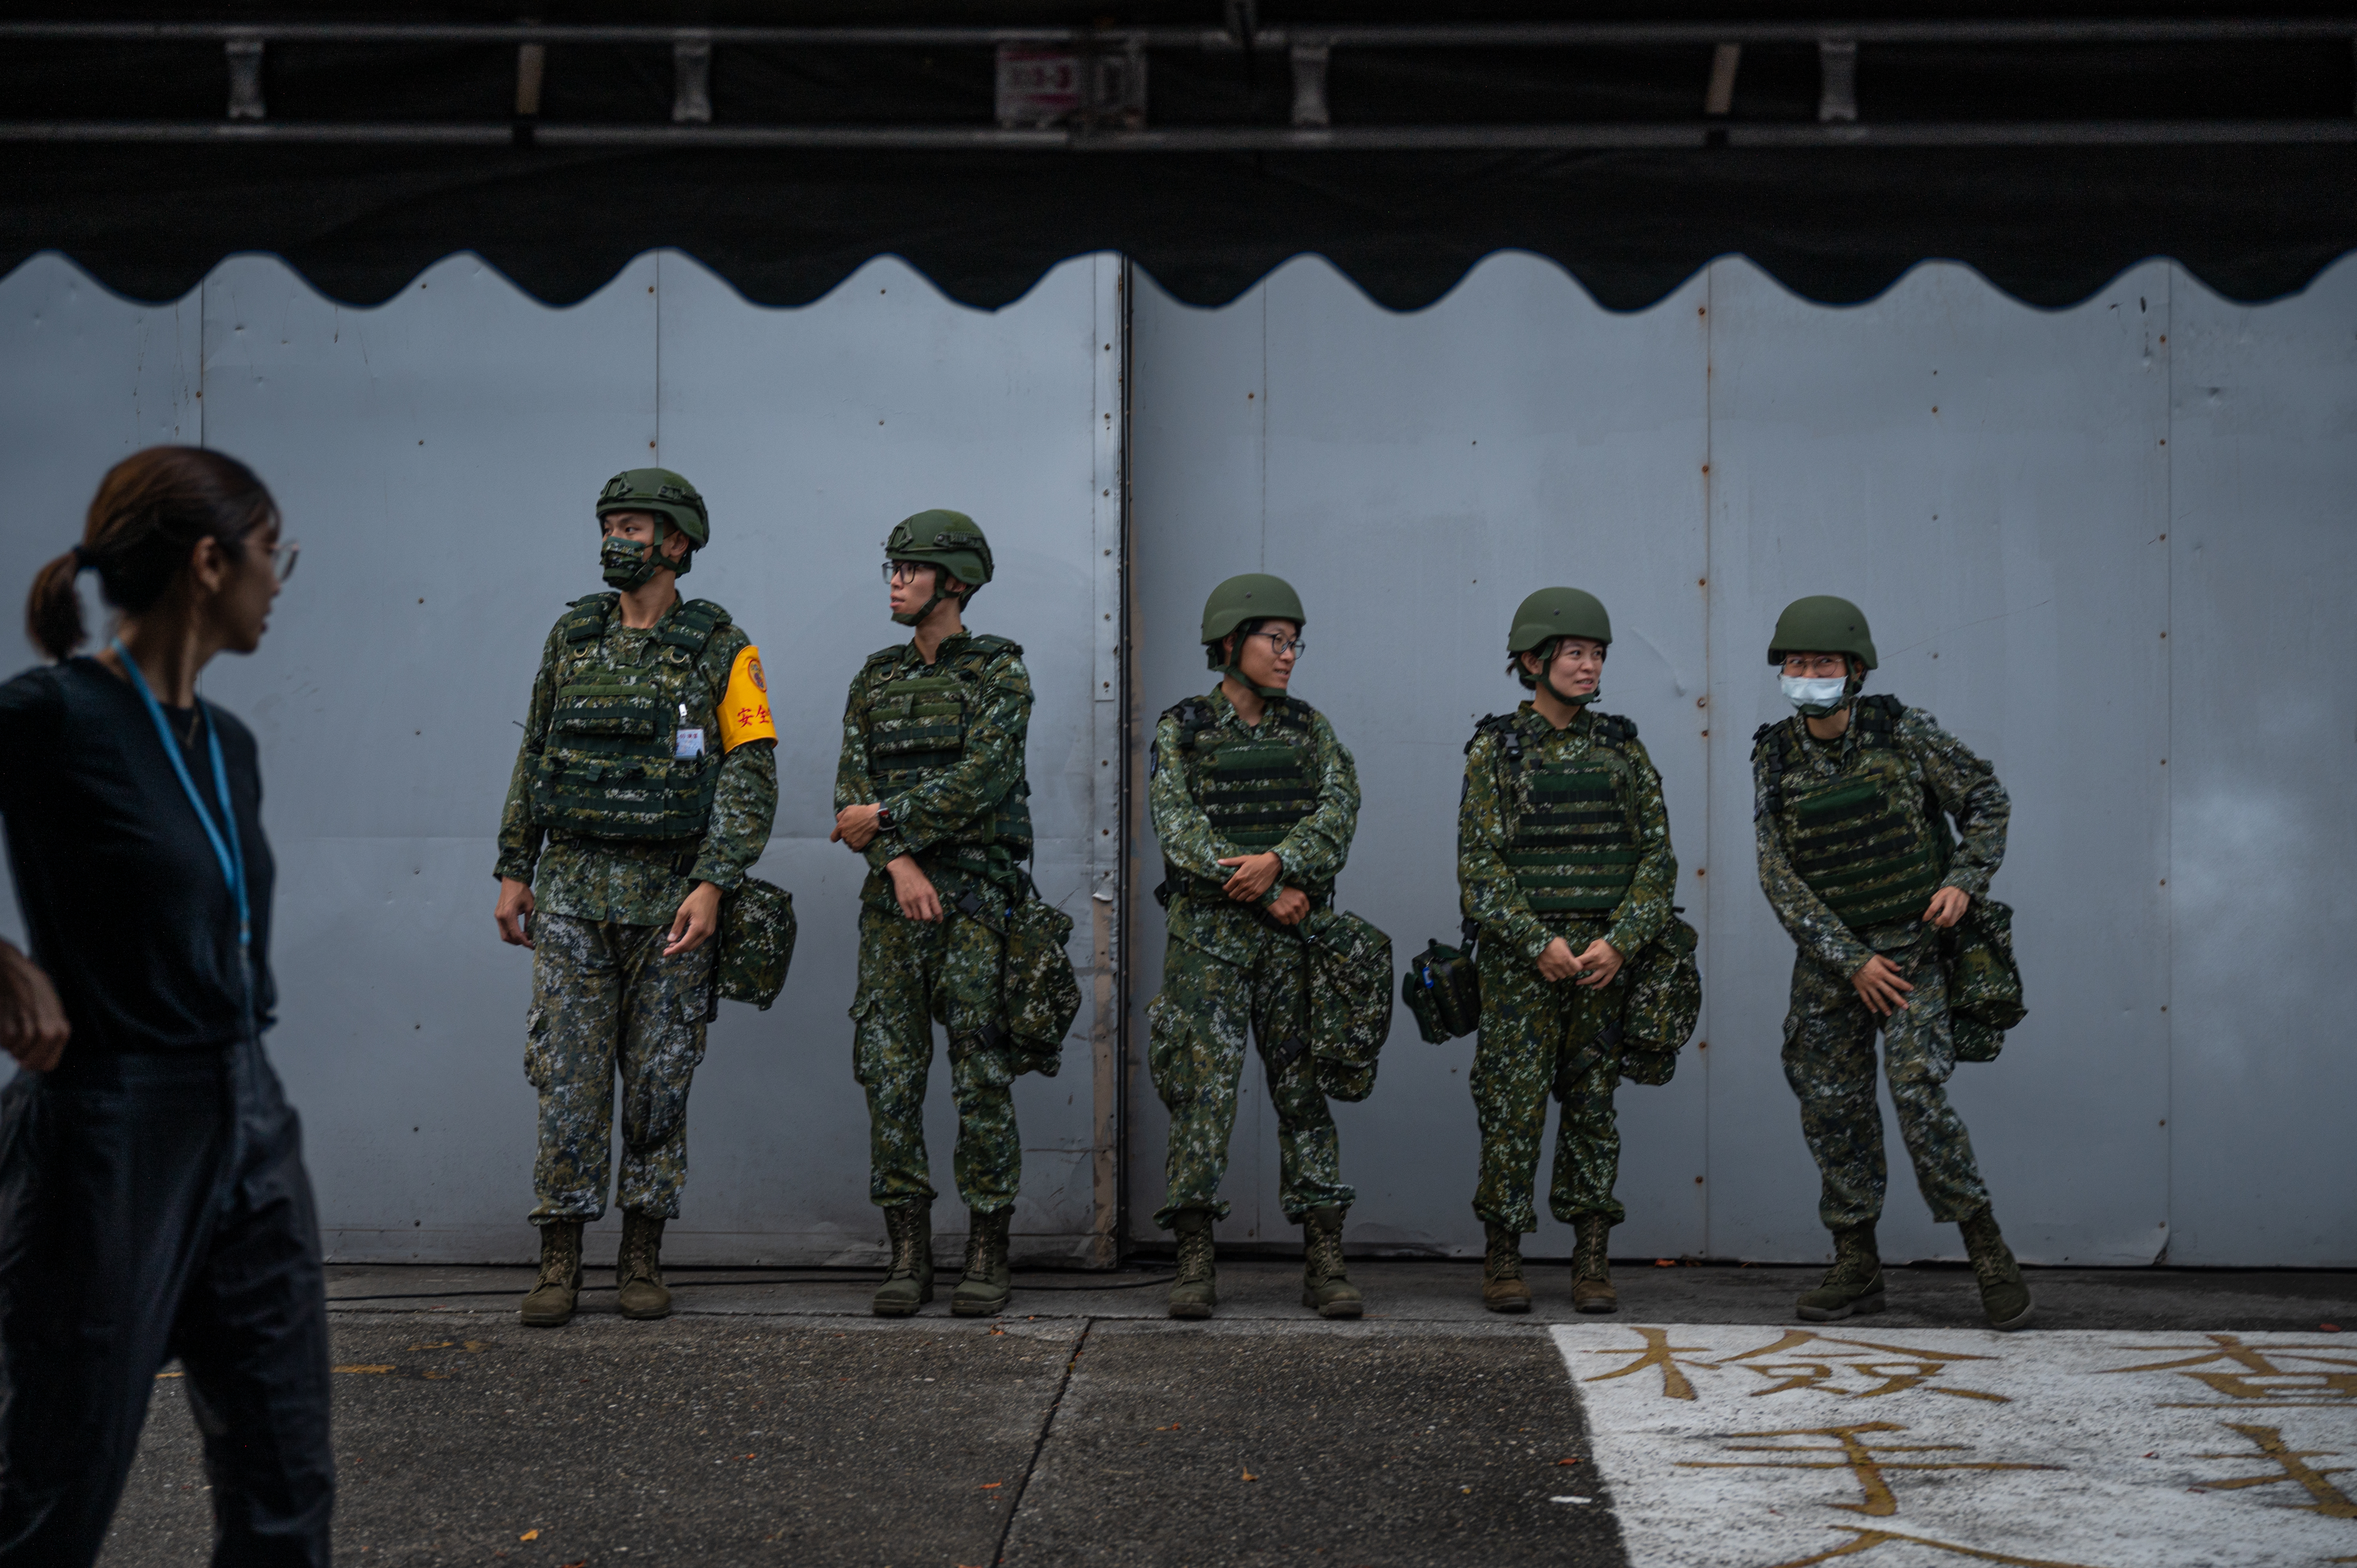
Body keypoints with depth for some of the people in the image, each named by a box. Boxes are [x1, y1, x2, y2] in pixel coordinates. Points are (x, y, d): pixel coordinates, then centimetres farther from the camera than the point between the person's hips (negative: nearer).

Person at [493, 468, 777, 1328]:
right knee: (569, 1073, -1)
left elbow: (752, 778, -6)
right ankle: (559, 1263, 3)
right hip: (573, 888, 2)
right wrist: (514, 870, 10)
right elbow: (534, 756, 14)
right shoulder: (573, 636, 8)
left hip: (671, 895, -2)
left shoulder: (722, 649, -2)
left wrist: (712, 885, -16)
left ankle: (643, 1259, 12)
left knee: (658, 1079, 4)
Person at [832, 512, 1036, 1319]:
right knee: (890, 1074, 0)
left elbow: (982, 777, -13)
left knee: (982, 1073, -5)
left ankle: (989, 1254, 2)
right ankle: (909, 1256, 5)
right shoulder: (877, 677, 14)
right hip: (893, 894, 4)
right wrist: (898, 860, -11)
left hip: (976, 893, -4)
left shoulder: (999, 670, 0)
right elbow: (853, 786, 5)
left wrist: (886, 818, -10)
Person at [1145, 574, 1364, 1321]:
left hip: (1294, 934, 3)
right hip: (1208, 932, -2)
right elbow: (1182, 832, -8)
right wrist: (1268, 895, -13)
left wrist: (1278, 860, -21)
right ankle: (1195, 1266, -4)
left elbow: (1339, 809, -4)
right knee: (1203, 1087, -7)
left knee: (1304, 1087, 0)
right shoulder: (1180, 732, 2)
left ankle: (1324, 1261, 2)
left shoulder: (1309, 728, 11)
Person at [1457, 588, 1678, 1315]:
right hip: (1520, 958, -2)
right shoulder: (1495, 749, 0)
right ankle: (1503, 1260, 7)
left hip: (1605, 956, 2)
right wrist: (1540, 945, -14)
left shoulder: (1621, 746, 8)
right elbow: (1479, 866, -5)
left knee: (1593, 1106, 5)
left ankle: (1592, 1262, 9)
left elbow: (1657, 857, 5)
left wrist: (1619, 941, -9)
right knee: (1513, 1107, -2)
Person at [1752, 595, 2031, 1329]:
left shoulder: (1902, 731, -8)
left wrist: (1966, 881, -14)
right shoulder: (1775, 758, -4)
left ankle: (1987, 1250, -1)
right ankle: (1855, 1266, 15)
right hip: (1829, 958, 3)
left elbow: (1987, 801, 2)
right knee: (1832, 1108, 4)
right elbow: (1779, 878, -6)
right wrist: (1852, 962, -12)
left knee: (1919, 1094, -14)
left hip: (1912, 945, -3)